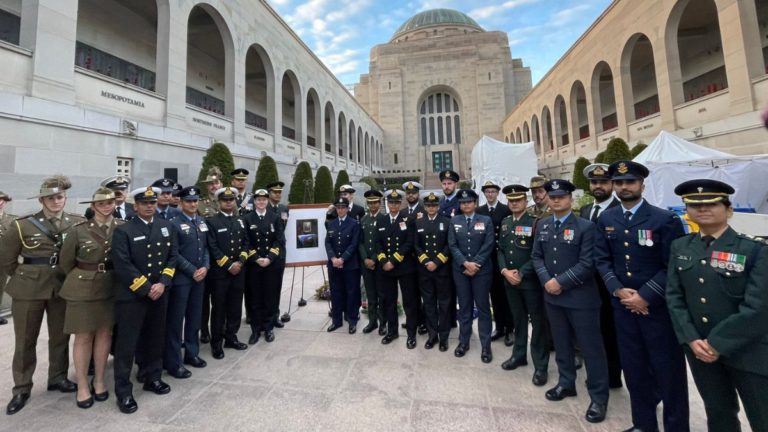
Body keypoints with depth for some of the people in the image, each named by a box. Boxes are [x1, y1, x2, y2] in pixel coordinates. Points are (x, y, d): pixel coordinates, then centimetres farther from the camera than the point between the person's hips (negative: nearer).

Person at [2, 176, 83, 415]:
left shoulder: (78, 223, -3)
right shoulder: (22, 225, -5)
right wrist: (24, 278, 4)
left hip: (62, 289, 1)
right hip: (29, 290, -1)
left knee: (60, 337, 12)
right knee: (25, 341, 10)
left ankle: (58, 378, 30)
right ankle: (21, 389, 25)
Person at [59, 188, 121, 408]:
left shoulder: (123, 227, -5)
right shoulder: (79, 230, -9)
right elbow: (65, 262, 2)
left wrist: (114, 278, 5)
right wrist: (82, 279, 9)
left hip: (110, 288, 2)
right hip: (83, 289, -2)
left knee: (105, 333, 11)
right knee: (83, 337, 8)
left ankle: (99, 381, 27)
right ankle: (82, 386, 23)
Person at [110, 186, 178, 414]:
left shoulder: (167, 227, 6)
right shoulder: (123, 231, -7)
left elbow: (172, 257, 3)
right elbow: (122, 266, -14)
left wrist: (162, 284, -9)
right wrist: (146, 289, -15)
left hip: (160, 293, 4)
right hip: (131, 295, -4)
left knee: (156, 339, 15)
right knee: (127, 343, 4)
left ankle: (152, 378, 32)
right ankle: (123, 391, 18)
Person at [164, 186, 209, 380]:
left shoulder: (202, 222, 11)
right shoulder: (174, 223, -8)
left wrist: (205, 267, -4)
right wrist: (192, 271, -13)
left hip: (200, 277, 6)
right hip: (181, 278, -6)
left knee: (195, 317, 15)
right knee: (176, 320, 3)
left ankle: (192, 353, 29)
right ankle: (173, 362, 15)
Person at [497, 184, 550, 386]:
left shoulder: (534, 222, -8)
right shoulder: (505, 223, 8)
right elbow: (500, 250, 9)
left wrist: (521, 273, -15)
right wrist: (504, 271, -6)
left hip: (530, 280, -5)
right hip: (509, 280, 5)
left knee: (537, 322, 5)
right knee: (518, 319, 18)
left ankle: (540, 365, 19)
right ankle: (519, 355, 33)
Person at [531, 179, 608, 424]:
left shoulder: (585, 227, -10)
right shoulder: (542, 225, 6)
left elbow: (587, 264, -15)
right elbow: (536, 256, 7)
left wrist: (561, 282, -18)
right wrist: (546, 280, -8)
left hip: (580, 297, -5)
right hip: (552, 296, 5)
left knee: (591, 347, 7)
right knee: (561, 343, 18)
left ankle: (599, 397, 23)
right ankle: (566, 383, 36)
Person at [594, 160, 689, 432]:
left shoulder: (665, 219, -7)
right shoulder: (606, 220, 5)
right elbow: (602, 260, 3)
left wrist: (645, 297, -16)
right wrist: (618, 290, -10)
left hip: (658, 306, -3)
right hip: (622, 305, 3)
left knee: (668, 370, 9)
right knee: (634, 368, 14)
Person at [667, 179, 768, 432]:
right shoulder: (679, 247, 1)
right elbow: (674, 296, 0)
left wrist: (717, 343, -16)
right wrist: (691, 339, -9)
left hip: (747, 351, -3)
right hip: (699, 349, 3)